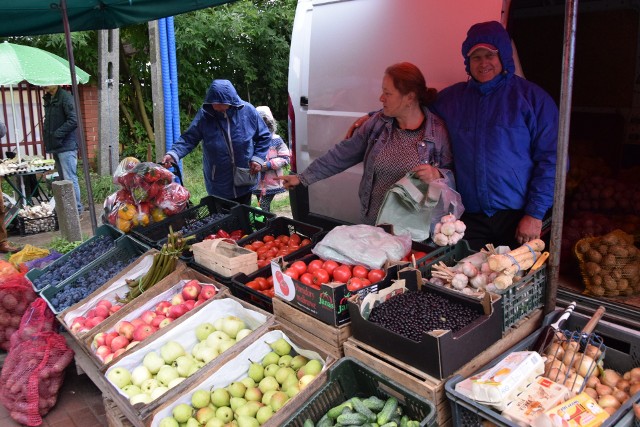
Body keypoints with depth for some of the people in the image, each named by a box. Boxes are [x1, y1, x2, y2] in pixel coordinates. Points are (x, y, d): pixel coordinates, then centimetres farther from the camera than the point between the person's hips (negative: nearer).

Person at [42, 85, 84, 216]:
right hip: (56, 146, 8)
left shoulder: (66, 97, -10)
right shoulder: (48, 99, 15)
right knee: (63, 179, 13)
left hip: (66, 146, -8)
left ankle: (77, 210, -2)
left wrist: (57, 134, -17)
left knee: (70, 179, -8)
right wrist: (47, 135, 9)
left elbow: (73, 120, -18)